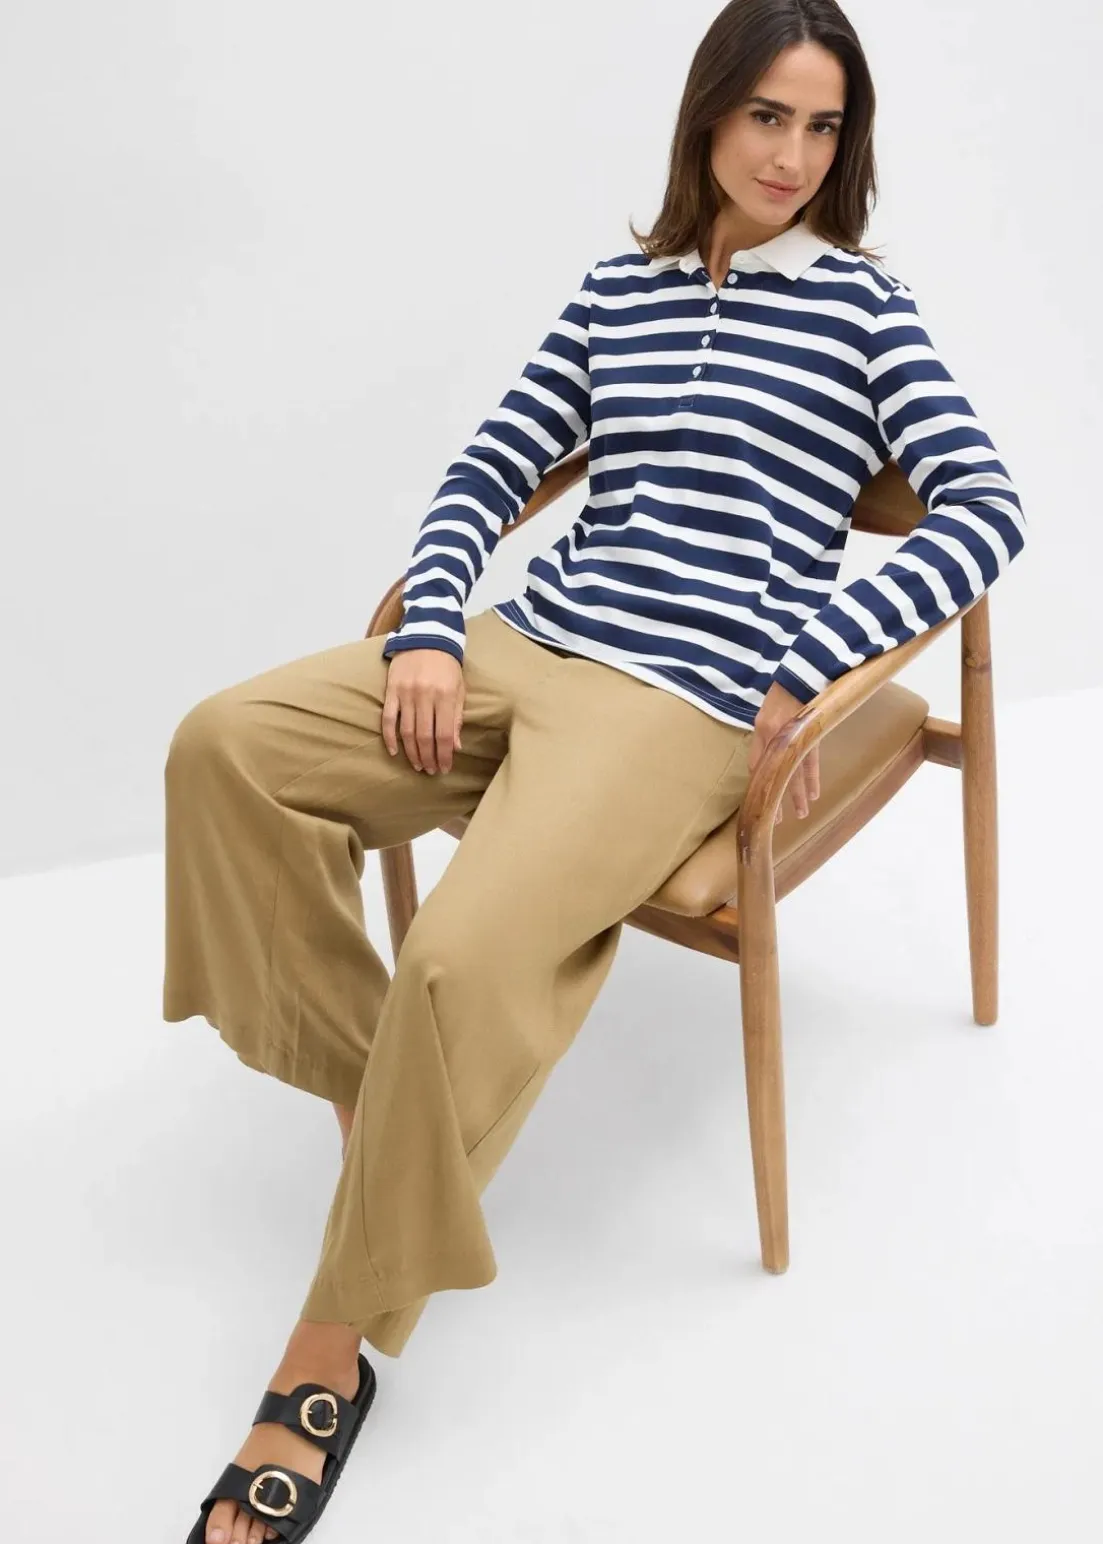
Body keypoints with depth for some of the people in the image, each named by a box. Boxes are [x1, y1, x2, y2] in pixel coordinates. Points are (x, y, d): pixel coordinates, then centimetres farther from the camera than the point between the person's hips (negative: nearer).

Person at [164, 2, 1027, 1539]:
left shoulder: (864, 308, 6)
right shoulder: (619, 291, 18)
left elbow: (987, 511, -3)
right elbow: (490, 471, 15)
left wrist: (807, 664, -14)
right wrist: (428, 632, -3)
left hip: (686, 699, -5)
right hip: (522, 646, 6)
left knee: (460, 954, -29)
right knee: (225, 745, -12)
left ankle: (331, 1347, -10)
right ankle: (359, 1084, 1)